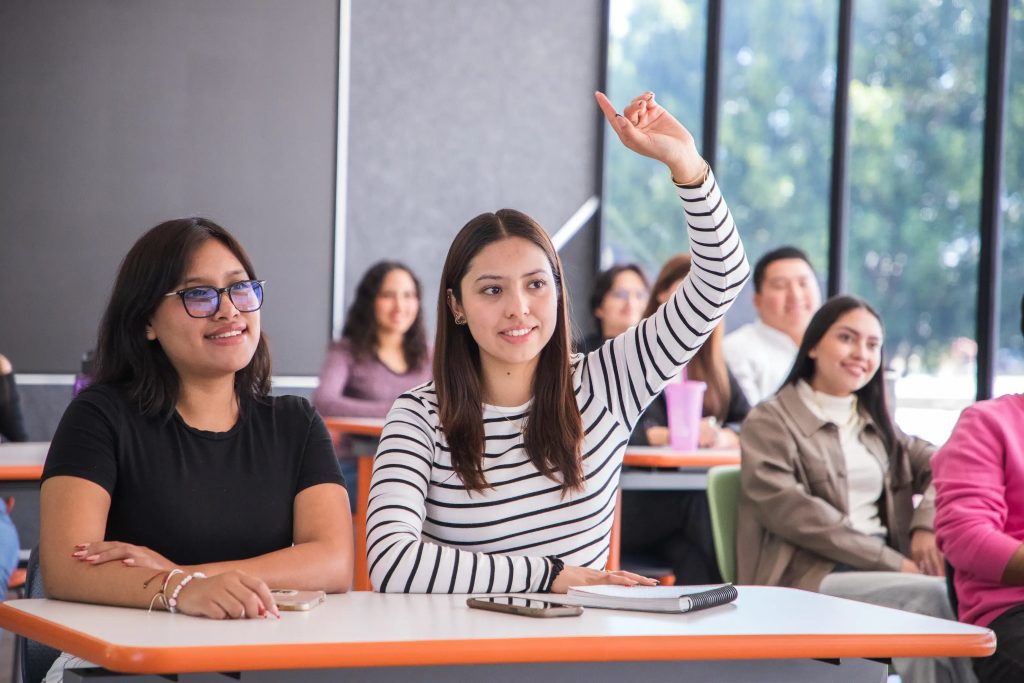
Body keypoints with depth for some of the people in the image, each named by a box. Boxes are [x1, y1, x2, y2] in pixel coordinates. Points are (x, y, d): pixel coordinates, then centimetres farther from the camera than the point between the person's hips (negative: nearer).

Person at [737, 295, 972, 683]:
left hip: (880, 566, 5)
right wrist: (892, 562, -17)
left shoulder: (875, 424, 25)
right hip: (807, 576, -5)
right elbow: (788, 510, -10)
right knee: (930, 595, -30)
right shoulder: (770, 422, 4)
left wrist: (926, 527, -5)